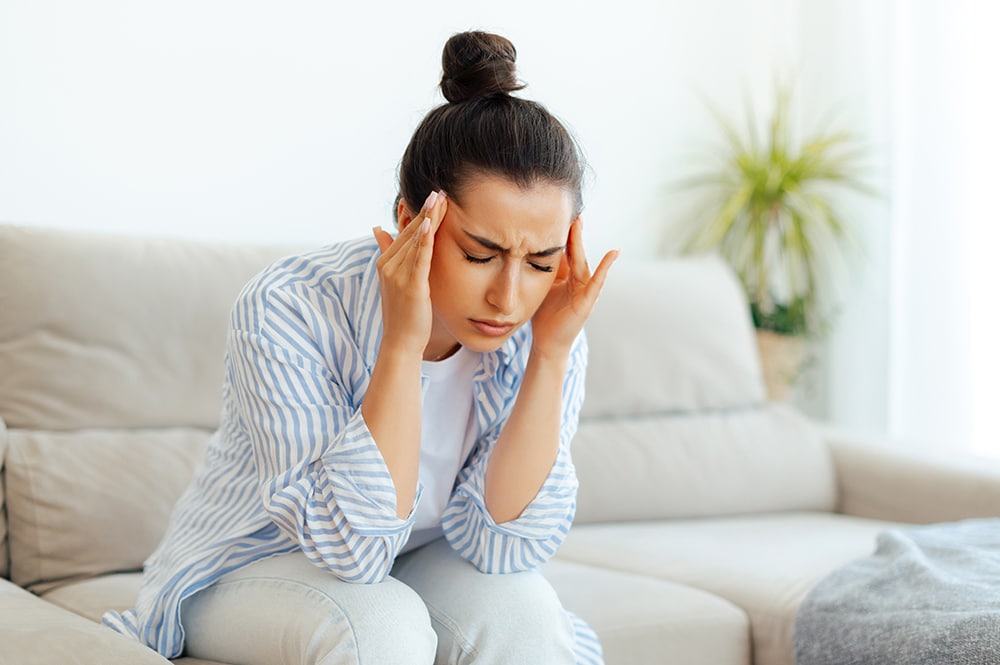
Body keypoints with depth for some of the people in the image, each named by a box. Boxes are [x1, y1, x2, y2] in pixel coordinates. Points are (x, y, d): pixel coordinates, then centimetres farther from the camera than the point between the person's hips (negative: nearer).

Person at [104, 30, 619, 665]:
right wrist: (402, 345, -38)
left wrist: (552, 354, -29)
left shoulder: (541, 327, -17)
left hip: (415, 569, 3)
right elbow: (352, 546, -31)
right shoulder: (287, 313, -28)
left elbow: (499, 548, -20)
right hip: (247, 568, -3)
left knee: (518, 608, -28)